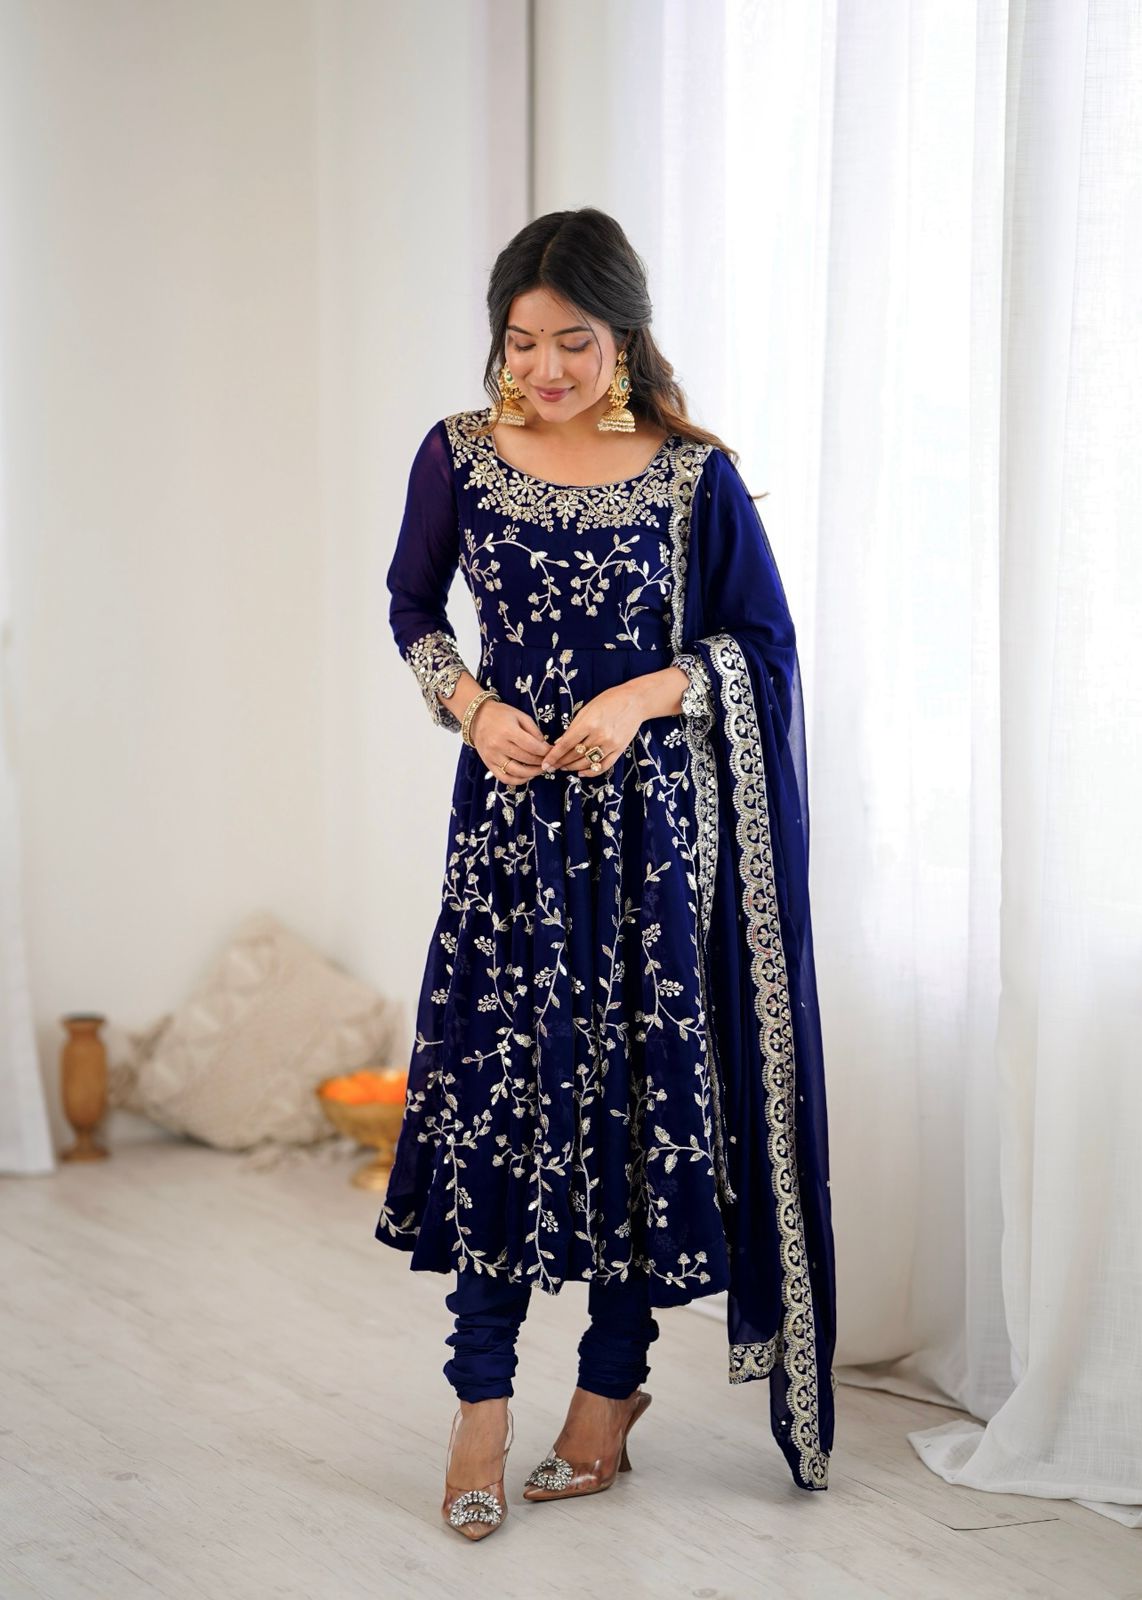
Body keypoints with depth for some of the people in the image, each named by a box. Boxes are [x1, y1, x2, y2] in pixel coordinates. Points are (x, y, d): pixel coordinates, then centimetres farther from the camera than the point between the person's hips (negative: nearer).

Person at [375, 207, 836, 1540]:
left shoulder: (694, 474, -6)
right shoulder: (457, 455, 1)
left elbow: (763, 640, 0)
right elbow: (412, 607, 12)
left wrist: (641, 697, -15)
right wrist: (473, 705, -6)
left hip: (650, 815, -2)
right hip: (508, 814, 2)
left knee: (640, 1081, 4)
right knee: (488, 1082, 0)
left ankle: (613, 1380, 20)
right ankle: (482, 1398, 10)